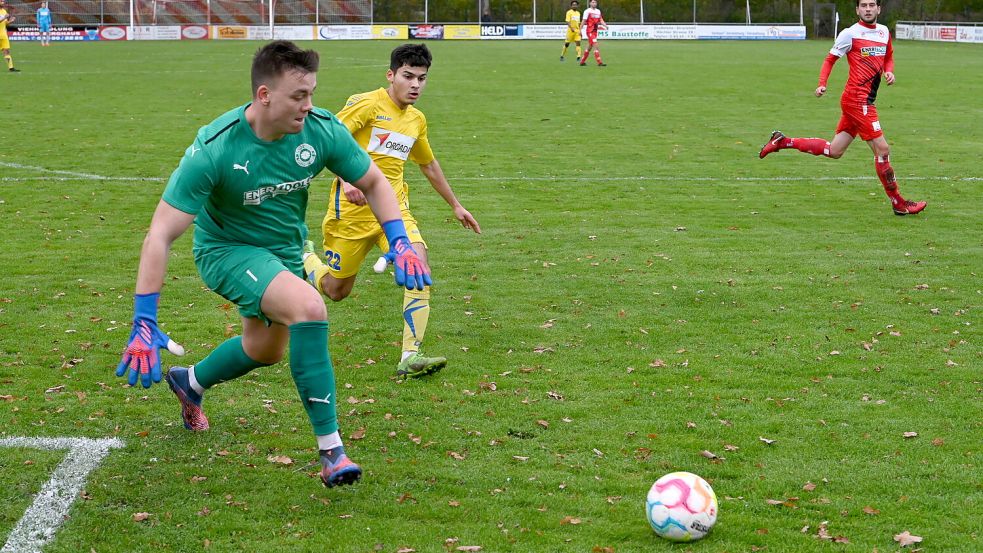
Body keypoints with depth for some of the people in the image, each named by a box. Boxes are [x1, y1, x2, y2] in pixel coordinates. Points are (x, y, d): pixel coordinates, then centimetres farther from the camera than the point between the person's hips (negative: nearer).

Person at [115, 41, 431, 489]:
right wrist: (144, 327, -35)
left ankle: (190, 383, 58)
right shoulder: (213, 148, -32)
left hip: (285, 248, 6)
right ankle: (331, 451, -23)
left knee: (266, 351, 25)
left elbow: (374, 183, -3)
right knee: (309, 307, -32)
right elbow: (159, 237, -31)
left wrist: (400, 244, -19)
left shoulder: (322, 130, -21)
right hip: (226, 250, -6)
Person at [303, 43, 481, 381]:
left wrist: (455, 206, 33)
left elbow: (429, 165, 29)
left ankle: (411, 357, -23)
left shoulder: (417, 120, 13)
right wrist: (346, 179, -33)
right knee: (336, 291, 7)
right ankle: (305, 258, 44)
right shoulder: (367, 103, -9)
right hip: (353, 210, -5)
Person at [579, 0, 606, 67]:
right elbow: (584, 21, -7)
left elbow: (601, 20, 8)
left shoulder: (598, 11, 12)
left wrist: (605, 25, -11)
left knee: (590, 47, 13)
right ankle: (599, 62, -16)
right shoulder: (587, 11, -7)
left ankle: (582, 61, 24)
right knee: (596, 46, -15)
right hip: (590, 31, -7)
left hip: (595, 31, 7)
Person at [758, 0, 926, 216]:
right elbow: (830, 59, 0)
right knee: (882, 149, -7)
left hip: (865, 101, 8)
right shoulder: (850, 34, -7)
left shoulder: (884, 32, 13)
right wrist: (822, 84, -13)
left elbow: (889, 57, 26)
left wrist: (889, 72, 5)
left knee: (834, 151, 12)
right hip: (857, 99, -8)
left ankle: (782, 142, 22)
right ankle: (898, 203, 3)